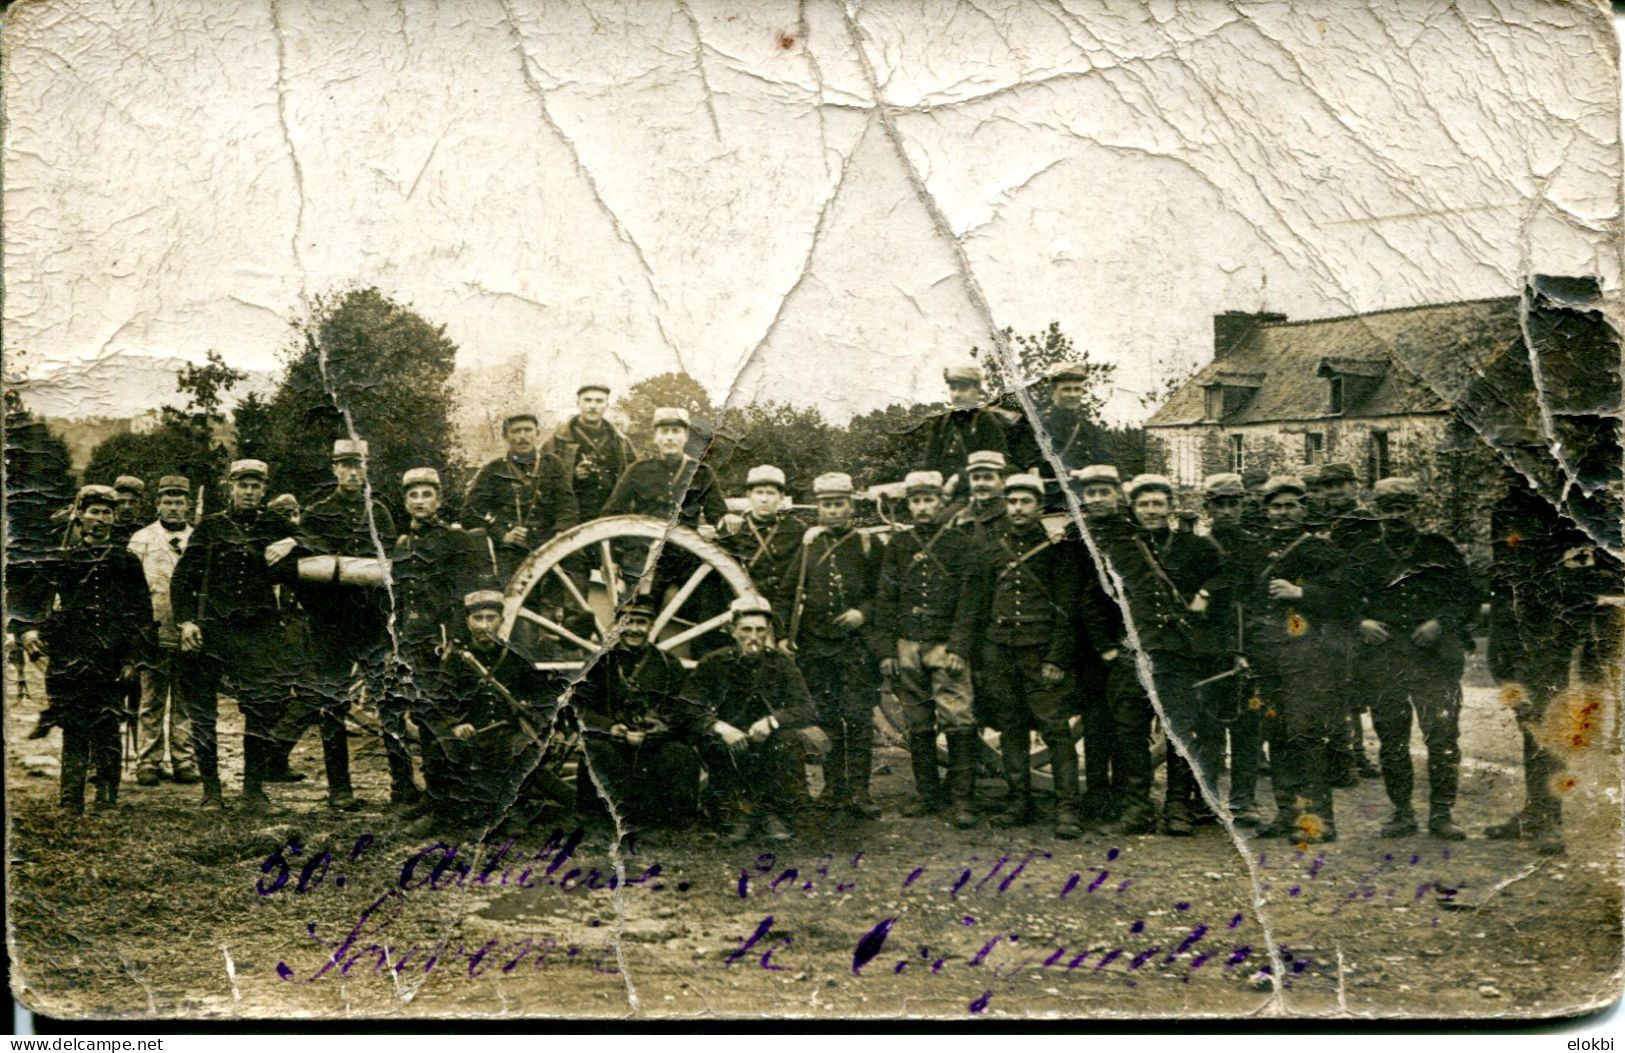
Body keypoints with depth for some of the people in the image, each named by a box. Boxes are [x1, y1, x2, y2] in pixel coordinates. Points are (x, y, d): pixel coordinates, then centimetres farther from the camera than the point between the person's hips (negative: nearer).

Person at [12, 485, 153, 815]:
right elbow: (31, 598, 9)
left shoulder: (127, 561, 9)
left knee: (107, 731, 0)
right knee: (73, 731, 0)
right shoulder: (61, 559, 9)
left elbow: (142, 612, 9)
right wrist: (26, 629, -9)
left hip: (111, 664, 0)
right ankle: (71, 803, 4)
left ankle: (107, 800, 7)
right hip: (68, 661, 0)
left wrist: (133, 657, 3)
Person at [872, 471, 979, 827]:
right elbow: (885, 599, 11)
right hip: (908, 647, 3)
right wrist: (886, 650, 4)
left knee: (957, 722, -10)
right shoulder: (898, 545, 12)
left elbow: (968, 600, -2)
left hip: (946, 646, -3)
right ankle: (928, 795, 14)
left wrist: (958, 648, -11)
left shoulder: (962, 543, 3)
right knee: (918, 726, 6)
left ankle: (963, 800, -8)